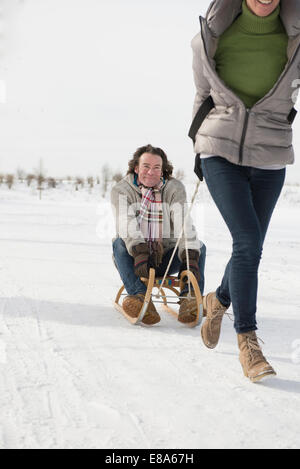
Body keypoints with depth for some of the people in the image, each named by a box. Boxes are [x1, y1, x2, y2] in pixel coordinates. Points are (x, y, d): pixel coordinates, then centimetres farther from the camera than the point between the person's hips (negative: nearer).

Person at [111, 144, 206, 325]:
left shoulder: (175, 188, -1)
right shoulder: (121, 190, -4)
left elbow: (184, 225, -16)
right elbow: (127, 225, -22)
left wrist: (190, 259, -33)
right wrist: (139, 253, -42)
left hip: (165, 260, 2)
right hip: (134, 257, -1)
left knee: (199, 247, -19)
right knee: (120, 243, -30)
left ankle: (189, 299, -41)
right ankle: (141, 297, -48)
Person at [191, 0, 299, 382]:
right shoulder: (211, 36, -5)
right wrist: (199, 146, 20)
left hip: (269, 159, 2)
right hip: (220, 152, -1)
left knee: (250, 247, 9)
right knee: (247, 240, -16)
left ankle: (219, 300, 39)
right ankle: (247, 339, -5)